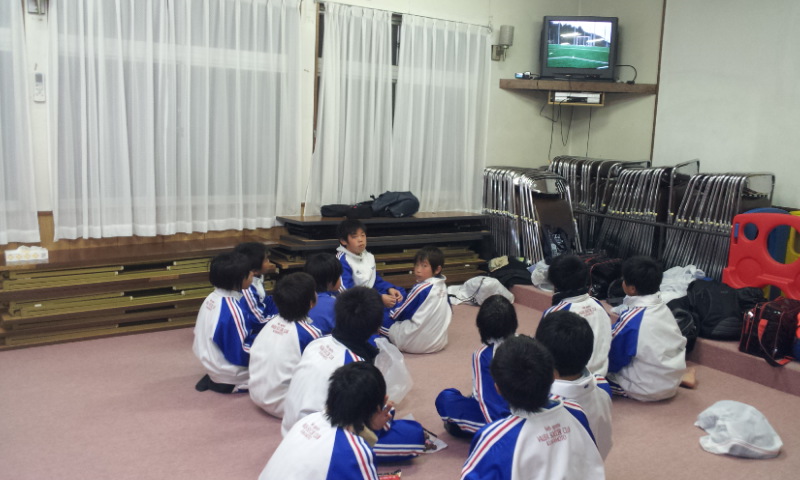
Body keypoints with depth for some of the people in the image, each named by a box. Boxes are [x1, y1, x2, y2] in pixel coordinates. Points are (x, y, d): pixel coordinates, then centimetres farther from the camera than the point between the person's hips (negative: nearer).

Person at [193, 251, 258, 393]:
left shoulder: (212, 297, -4)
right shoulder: (233, 311, -30)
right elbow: (239, 354, -25)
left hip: (209, 359, 8)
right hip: (228, 372, -8)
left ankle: (216, 376, 11)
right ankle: (226, 383, 0)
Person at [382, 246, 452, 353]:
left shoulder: (421, 288, -18)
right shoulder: (442, 286, 3)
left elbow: (400, 312, -7)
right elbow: (449, 313, 14)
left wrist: (390, 314, 13)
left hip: (417, 343, -8)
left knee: (384, 321, 3)